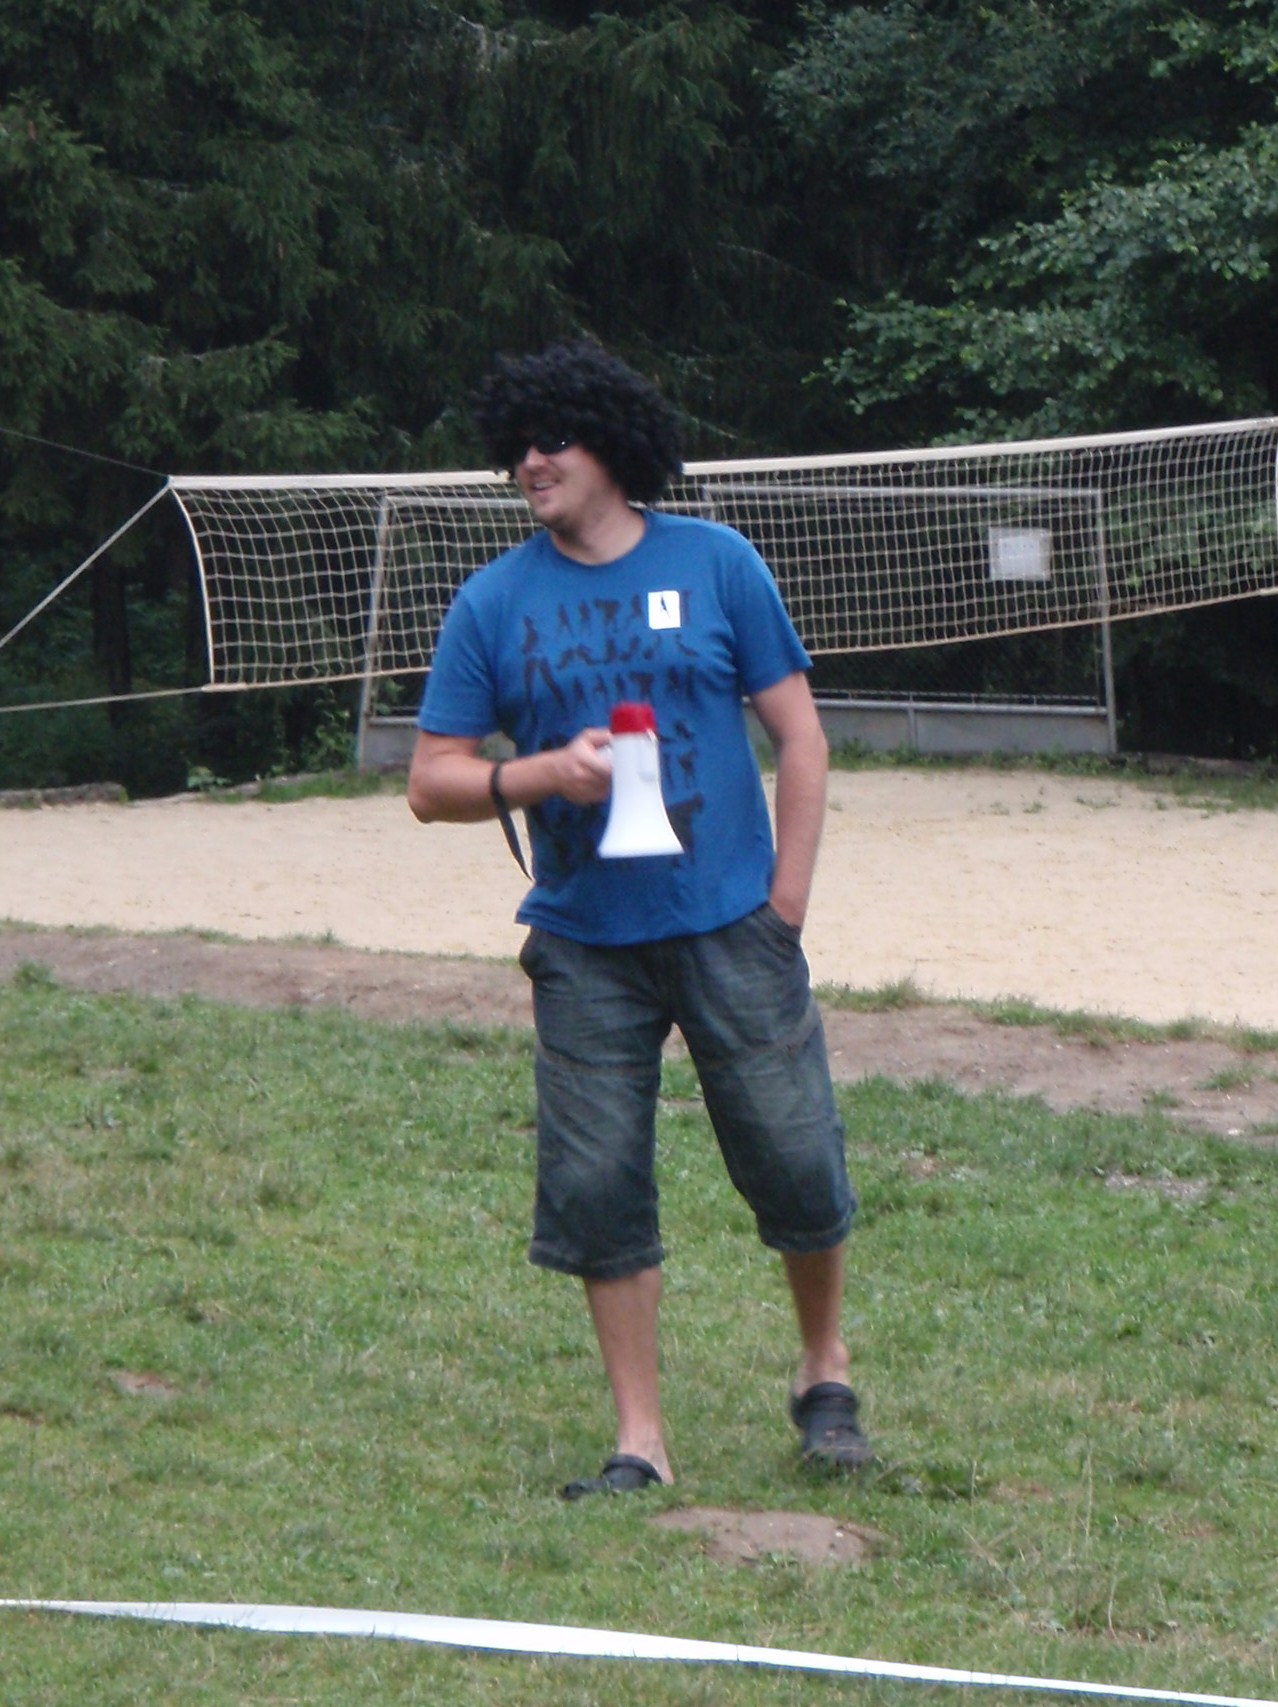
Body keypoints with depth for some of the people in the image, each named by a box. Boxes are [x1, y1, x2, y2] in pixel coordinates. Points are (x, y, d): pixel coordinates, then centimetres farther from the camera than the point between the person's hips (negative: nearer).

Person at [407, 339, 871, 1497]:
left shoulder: (715, 565, 1)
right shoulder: (494, 603, 3)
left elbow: (798, 731, 4)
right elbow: (433, 781, 4)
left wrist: (787, 893, -3)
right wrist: (539, 774, -15)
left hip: (731, 928, -1)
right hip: (585, 950, 1)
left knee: (796, 1162, 0)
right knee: (597, 1190, 1)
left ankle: (825, 1372, 26)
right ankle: (640, 1442, 12)